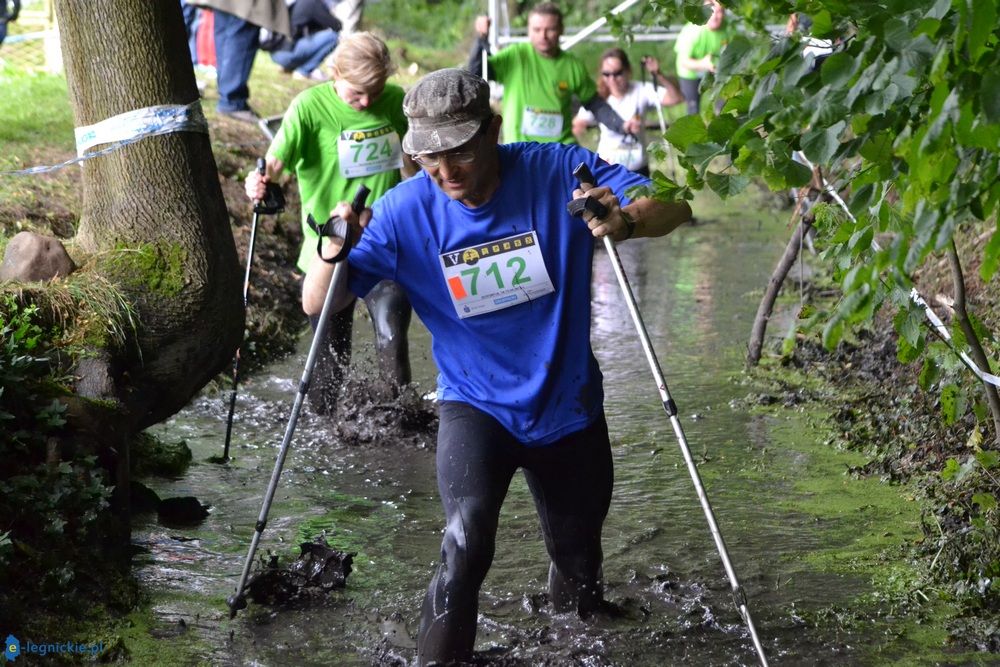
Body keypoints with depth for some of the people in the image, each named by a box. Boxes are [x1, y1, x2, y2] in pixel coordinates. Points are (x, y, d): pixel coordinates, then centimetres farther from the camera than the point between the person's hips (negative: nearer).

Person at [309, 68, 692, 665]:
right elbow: (319, 304, -14)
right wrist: (335, 251, -36)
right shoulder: (406, 211, -15)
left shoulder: (558, 171, -16)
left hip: (569, 407, 2)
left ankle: (576, 601, 52)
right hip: (477, 406, -1)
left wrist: (626, 223, -40)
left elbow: (675, 208, -18)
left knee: (580, 569, 18)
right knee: (466, 544, -30)